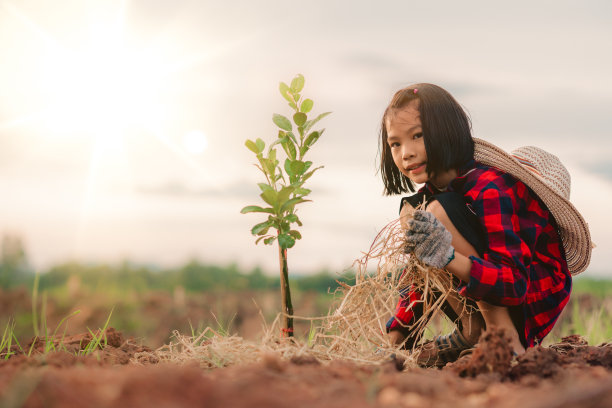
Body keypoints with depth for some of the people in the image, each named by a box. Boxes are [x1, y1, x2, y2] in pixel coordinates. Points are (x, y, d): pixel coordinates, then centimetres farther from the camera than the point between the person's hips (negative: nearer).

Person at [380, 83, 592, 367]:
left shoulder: (489, 190, -24)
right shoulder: (433, 192, 2)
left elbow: (514, 283, -34)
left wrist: (448, 257, -48)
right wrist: (395, 340, 1)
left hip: (535, 296, -9)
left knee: (439, 211, -25)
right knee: (410, 211, 1)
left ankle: (505, 338, -22)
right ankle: (471, 332, -1)